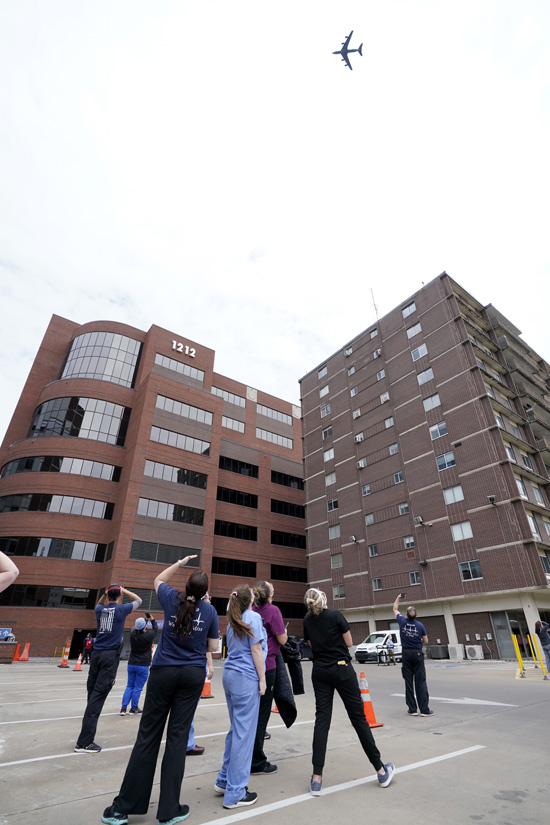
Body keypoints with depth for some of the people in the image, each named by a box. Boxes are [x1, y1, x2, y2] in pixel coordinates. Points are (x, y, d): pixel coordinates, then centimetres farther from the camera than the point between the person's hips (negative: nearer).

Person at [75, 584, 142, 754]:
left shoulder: (100, 610, 6)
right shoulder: (121, 610, -7)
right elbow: (138, 600, 10)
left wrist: (105, 593, 22)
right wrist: (123, 590, 12)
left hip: (97, 654, 6)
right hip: (110, 656, -5)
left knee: (92, 692, 12)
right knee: (98, 695, -6)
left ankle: (88, 730, 22)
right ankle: (84, 742, -8)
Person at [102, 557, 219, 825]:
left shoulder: (172, 599, -6)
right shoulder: (210, 611, -6)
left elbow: (159, 579, 15)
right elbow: (213, 647, 3)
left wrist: (181, 562, 15)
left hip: (163, 672, 0)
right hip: (193, 675, 0)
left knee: (148, 735, 9)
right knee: (178, 736, 8)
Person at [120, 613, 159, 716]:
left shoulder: (132, 634, -5)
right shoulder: (148, 635, -16)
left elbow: (137, 629, 19)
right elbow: (156, 629, 4)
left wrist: (145, 619, 21)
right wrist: (152, 619, 13)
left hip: (131, 664, 5)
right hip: (143, 666, -4)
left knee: (129, 686, 16)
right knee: (137, 688, 7)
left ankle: (123, 708, 13)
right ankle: (134, 708, 17)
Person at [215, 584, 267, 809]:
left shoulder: (233, 621, 12)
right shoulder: (253, 617, -13)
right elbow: (256, 650, -13)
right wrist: (262, 679, -8)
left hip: (230, 675, 8)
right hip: (246, 677, -8)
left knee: (236, 729, 20)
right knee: (244, 733, 1)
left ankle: (225, 780, 29)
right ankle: (235, 794, 9)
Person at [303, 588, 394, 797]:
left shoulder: (307, 621, 0)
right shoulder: (335, 615, -14)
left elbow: (312, 645, 10)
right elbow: (349, 643, -6)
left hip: (319, 672, 4)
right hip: (341, 669, -3)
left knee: (322, 720, 6)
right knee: (358, 717, 9)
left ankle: (317, 778, 3)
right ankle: (381, 771, 23)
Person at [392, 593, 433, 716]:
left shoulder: (402, 621, -4)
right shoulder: (420, 625, -5)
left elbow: (395, 609, 14)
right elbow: (425, 641, 3)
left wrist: (398, 598, 25)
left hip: (406, 654, 0)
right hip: (418, 654, 0)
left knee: (408, 682, 6)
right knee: (420, 682, 2)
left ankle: (412, 709, 10)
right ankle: (424, 709, 2)